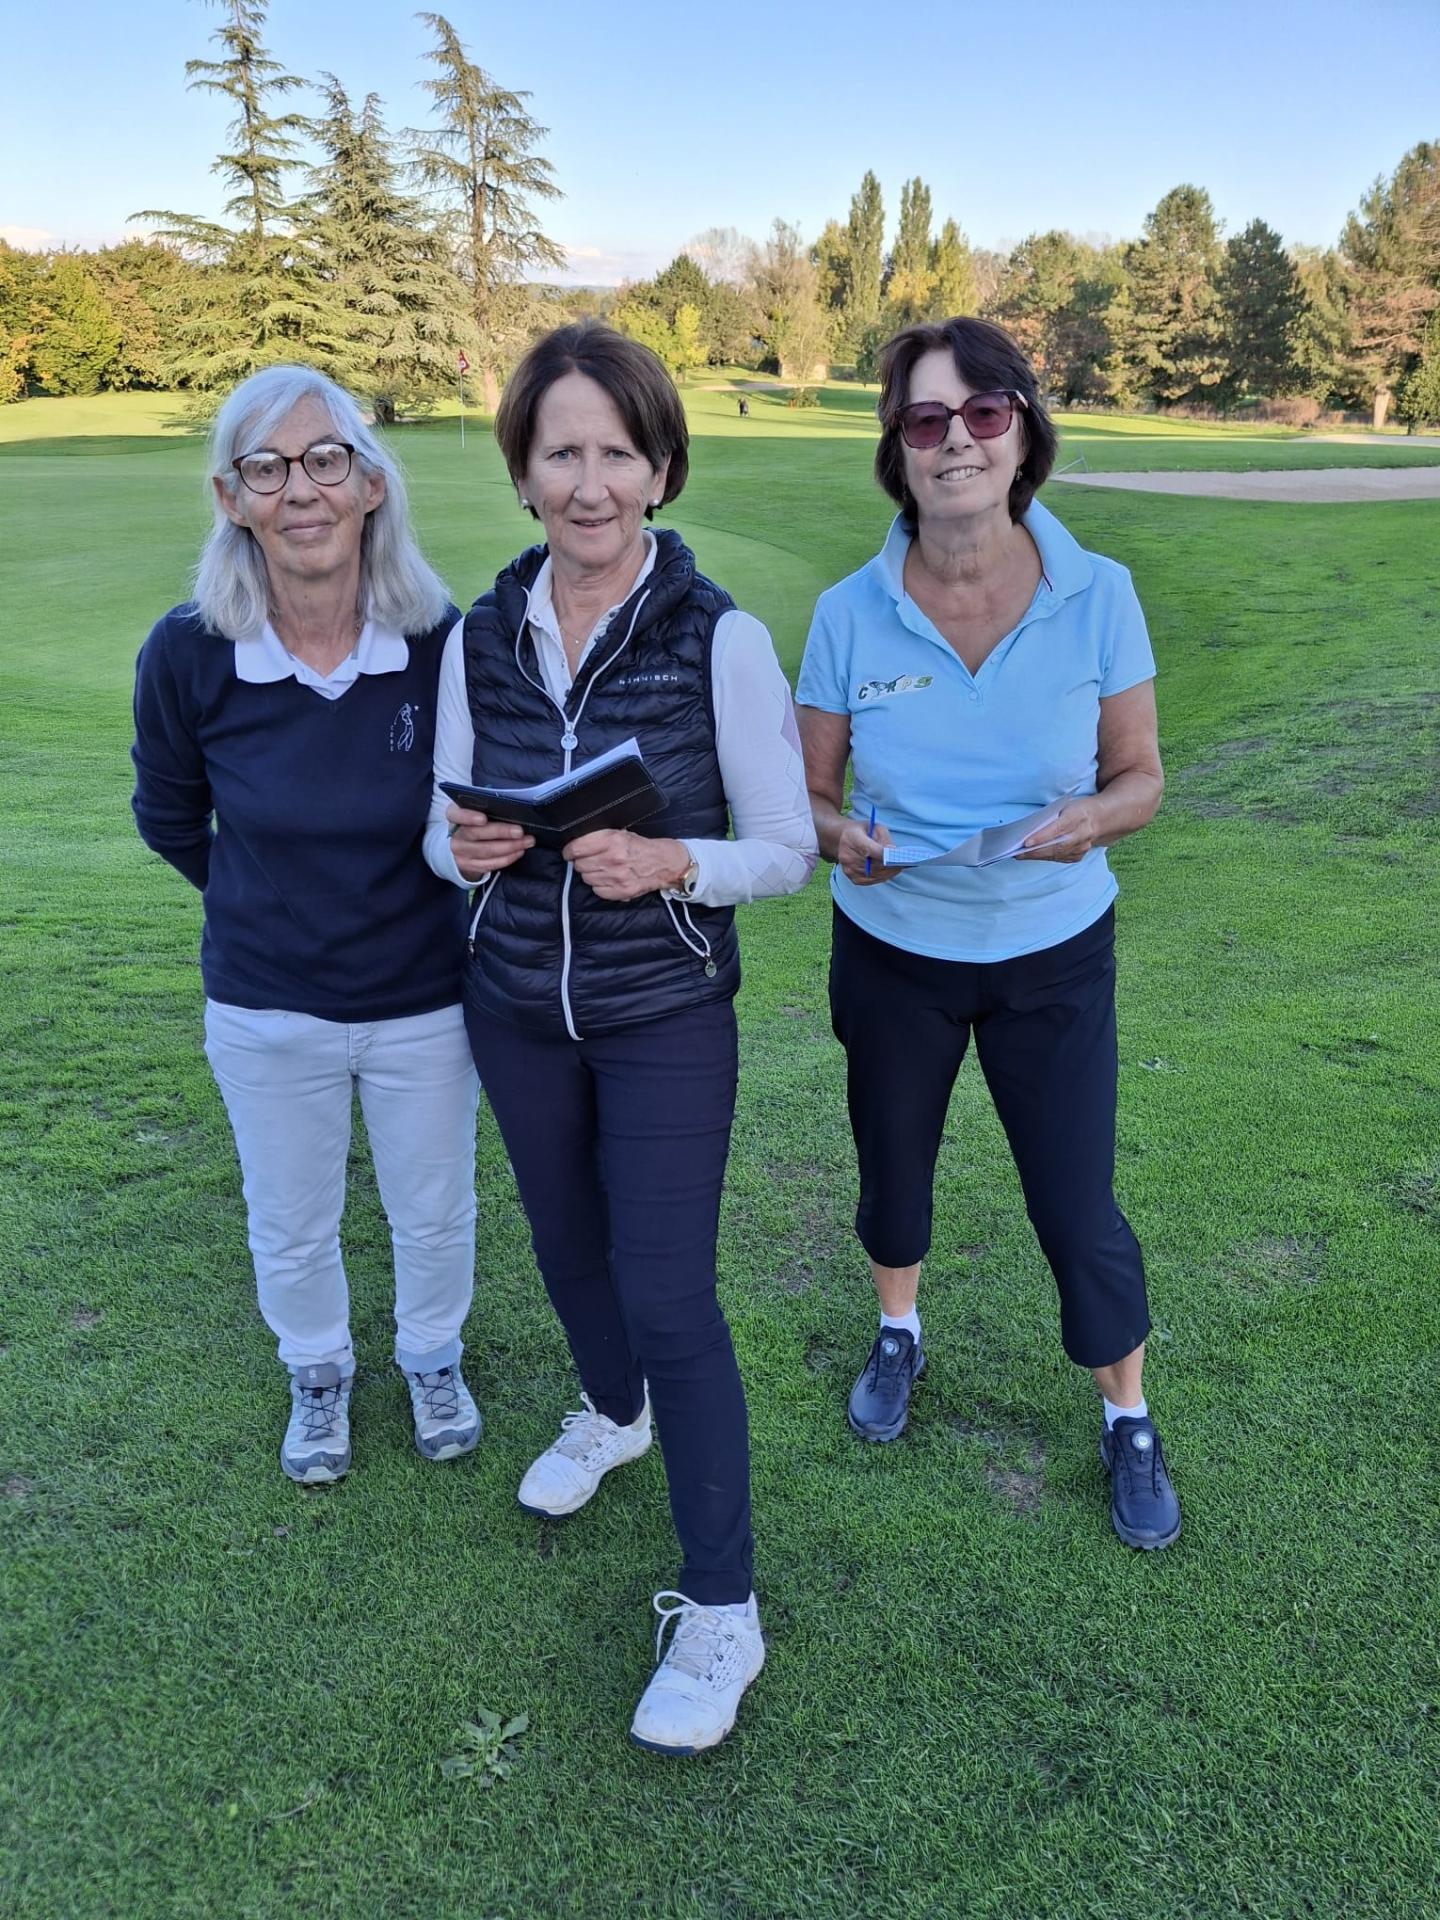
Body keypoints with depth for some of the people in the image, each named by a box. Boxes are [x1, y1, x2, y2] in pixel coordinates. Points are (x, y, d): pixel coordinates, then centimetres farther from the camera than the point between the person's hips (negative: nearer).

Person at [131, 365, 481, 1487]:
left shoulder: (446, 643, -20)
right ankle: (319, 1373, 52)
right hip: (267, 1011, 1)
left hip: (426, 1002, 0)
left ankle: (433, 1356, 52)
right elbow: (169, 820, 2)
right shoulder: (188, 655, -18)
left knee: (434, 1213, 21)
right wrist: (264, 901, 9)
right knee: (291, 1229, 21)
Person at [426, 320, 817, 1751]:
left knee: (669, 1296, -4)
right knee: (566, 1243, 22)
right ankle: (614, 1411, 54)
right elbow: (448, 834, 5)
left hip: (667, 1017, -4)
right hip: (516, 1005, 5)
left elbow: (785, 851, -10)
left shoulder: (721, 641, -15)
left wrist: (668, 862, -29)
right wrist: (463, 846, -19)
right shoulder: (480, 639, -3)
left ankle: (721, 1611, 14)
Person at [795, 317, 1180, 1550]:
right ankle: (900, 1334, 51)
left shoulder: (1097, 596, -13)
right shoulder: (850, 614, -11)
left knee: (1079, 1207, 5)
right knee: (893, 1168, 20)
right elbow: (807, 790, -2)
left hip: (1054, 954, -1)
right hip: (894, 953, 1)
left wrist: (1090, 820, -27)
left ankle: (1129, 1423, 33)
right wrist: (842, 835, -25)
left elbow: (1141, 776, -5)